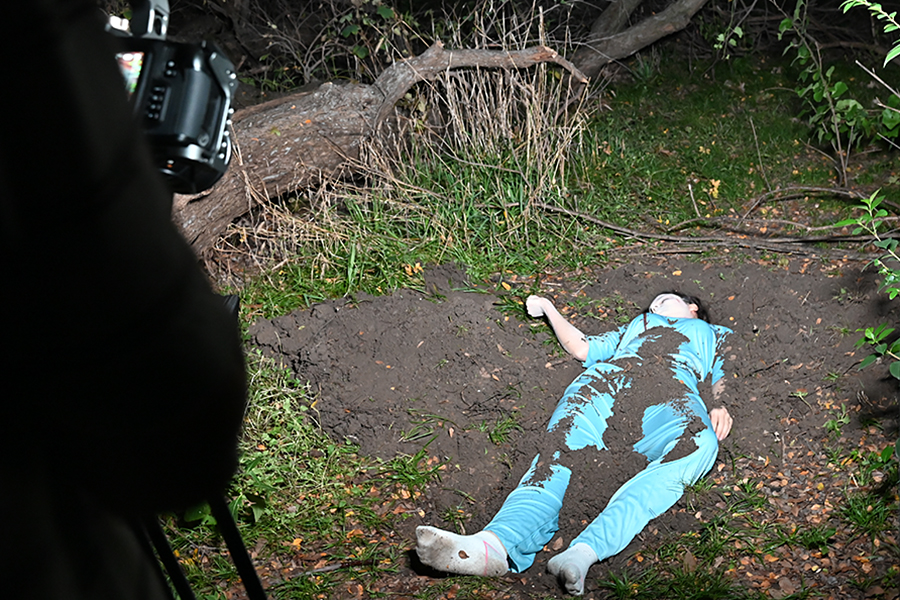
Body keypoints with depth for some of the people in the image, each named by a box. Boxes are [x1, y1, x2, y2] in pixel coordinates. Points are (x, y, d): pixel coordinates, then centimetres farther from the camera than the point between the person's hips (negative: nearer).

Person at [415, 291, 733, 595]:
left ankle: (584, 551, -59)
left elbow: (727, 381, 21)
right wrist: (548, 308, 50)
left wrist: (722, 408, -1)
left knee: (698, 443, -41)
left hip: (672, 395, -3)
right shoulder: (636, 326, 47)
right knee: (561, 449, -32)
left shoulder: (716, 335, 39)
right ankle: (496, 544, -61)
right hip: (605, 380, 3)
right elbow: (581, 347, 41)